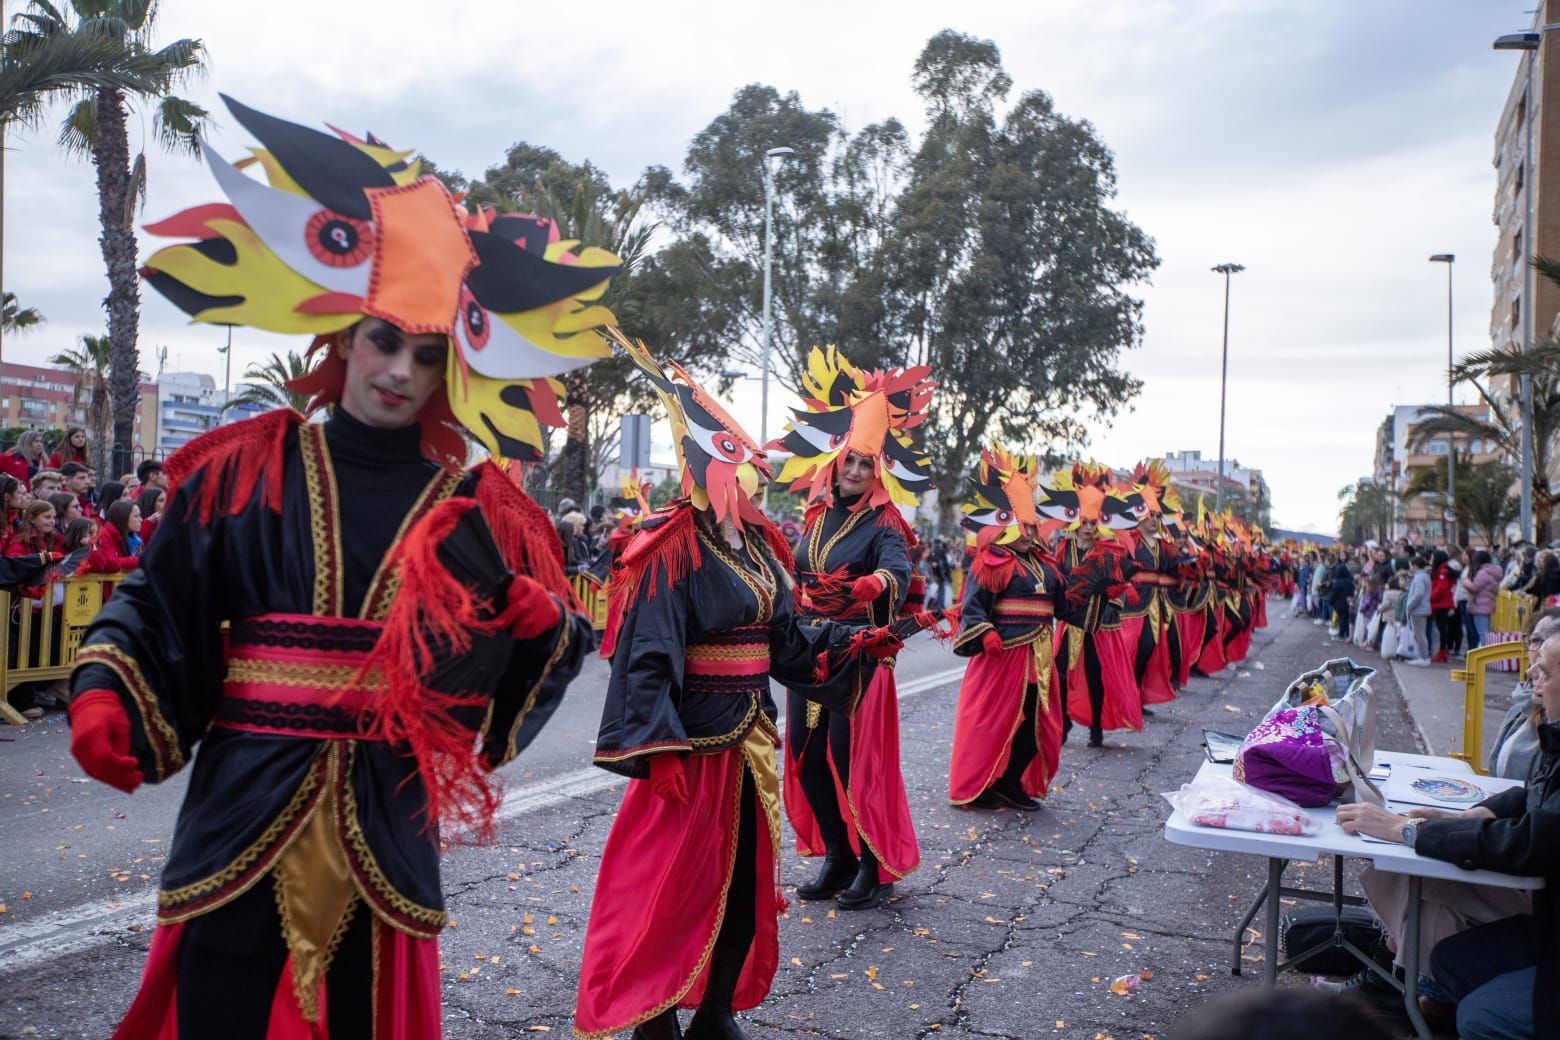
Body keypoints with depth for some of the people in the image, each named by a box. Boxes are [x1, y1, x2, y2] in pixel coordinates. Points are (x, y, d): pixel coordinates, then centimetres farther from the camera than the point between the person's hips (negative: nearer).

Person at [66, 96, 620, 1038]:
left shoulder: (476, 506, 1)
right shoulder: (243, 468, 1)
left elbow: (542, 651, 4)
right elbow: (156, 607, 7)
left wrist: (548, 622, -17)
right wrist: (105, 695, -9)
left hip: (385, 829, 0)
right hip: (242, 821, 0)